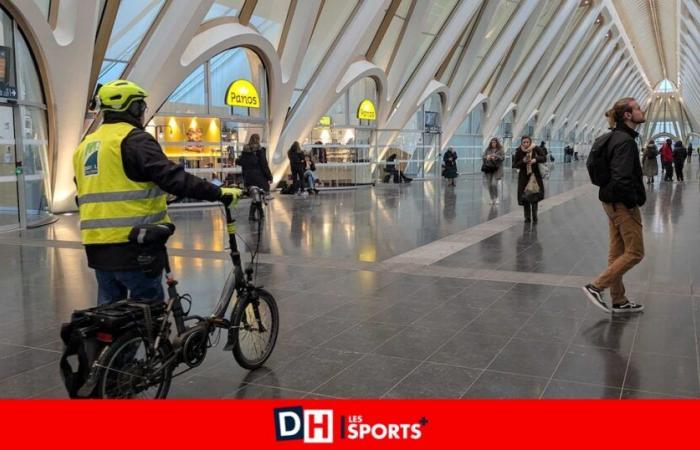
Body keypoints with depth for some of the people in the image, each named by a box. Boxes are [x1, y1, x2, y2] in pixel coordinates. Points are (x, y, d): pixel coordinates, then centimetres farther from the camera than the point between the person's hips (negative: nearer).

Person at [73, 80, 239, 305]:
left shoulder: (85, 145, 16)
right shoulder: (134, 139, -10)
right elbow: (172, 177, -21)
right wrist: (219, 192, -21)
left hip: (97, 244, 8)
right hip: (132, 245, -8)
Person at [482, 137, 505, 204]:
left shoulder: (500, 150, 1)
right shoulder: (488, 149, 9)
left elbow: (503, 157, -5)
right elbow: (483, 156, 7)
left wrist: (495, 157, -19)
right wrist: (486, 157, -15)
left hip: (496, 169, -3)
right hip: (488, 169, 3)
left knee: (494, 184, -14)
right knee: (489, 185, 3)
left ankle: (496, 198, 7)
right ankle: (491, 199, 17)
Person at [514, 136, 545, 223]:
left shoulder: (536, 149, -8)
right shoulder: (519, 151, -6)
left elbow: (544, 158, -7)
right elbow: (515, 164, -3)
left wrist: (536, 159, -24)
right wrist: (523, 161, -20)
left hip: (535, 176, -1)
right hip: (524, 176, 1)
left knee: (535, 197, -6)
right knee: (525, 198, 0)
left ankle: (534, 216, 6)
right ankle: (527, 217, 10)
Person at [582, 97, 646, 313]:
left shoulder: (616, 137, 12)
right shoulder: (626, 140, -19)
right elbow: (622, 178, -27)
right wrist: (633, 202, -16)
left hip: (613, 202, 10)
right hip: (624, 204, -10)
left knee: (617, 252, 13)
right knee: (635, 252, 0)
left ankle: (618, 301, 21)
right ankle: (596, 287, -1)